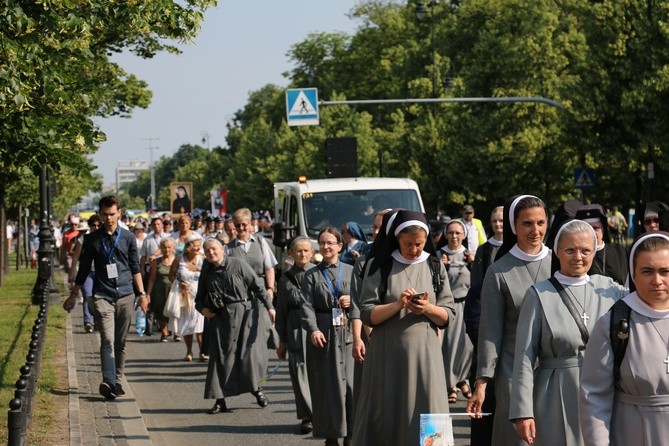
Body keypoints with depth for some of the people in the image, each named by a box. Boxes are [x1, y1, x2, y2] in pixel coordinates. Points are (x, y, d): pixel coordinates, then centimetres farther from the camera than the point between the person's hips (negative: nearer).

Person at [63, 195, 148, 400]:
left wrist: (142, 293, 9)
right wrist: (74, 295, 14)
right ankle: (108, 382, -26)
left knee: (121, 342, 7)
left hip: (125, 296, 2)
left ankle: (117, 381, 16)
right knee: (107, 340, -15)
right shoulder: (92, 239, 5)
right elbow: (84, 269, 12)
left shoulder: (128, 237, 7)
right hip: (102, 296, -2)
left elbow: (135, 267, 12)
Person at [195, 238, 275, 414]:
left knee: (249, 351, -2)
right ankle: (220, 400, 4)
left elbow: (257, 286, -2)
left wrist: (269, 306, -8)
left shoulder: (238, 265, -4)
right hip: (220, 318, 3)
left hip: (243, 313, -3)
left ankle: (256, 388, 21)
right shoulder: (206, 272, 7)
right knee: (220, 356, 0)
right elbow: (199, 298, 19)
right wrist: (202, 308, -3)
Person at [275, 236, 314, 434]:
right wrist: (282, 340, 13)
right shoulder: (286, 279, 9)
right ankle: (307, 416, 6)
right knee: (300, 372, 0)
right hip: (296, 330, 2)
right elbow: (281, 311, 13)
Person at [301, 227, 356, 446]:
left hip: (348, 332, 1)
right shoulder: (311, 275, 8)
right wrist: (313, 330, -16)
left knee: (351, 382, -5)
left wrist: (353, 301, -7)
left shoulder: (350, 271, 12)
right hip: (322, 334, 0)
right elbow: (307, 306, -2)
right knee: (327, 385, 0)